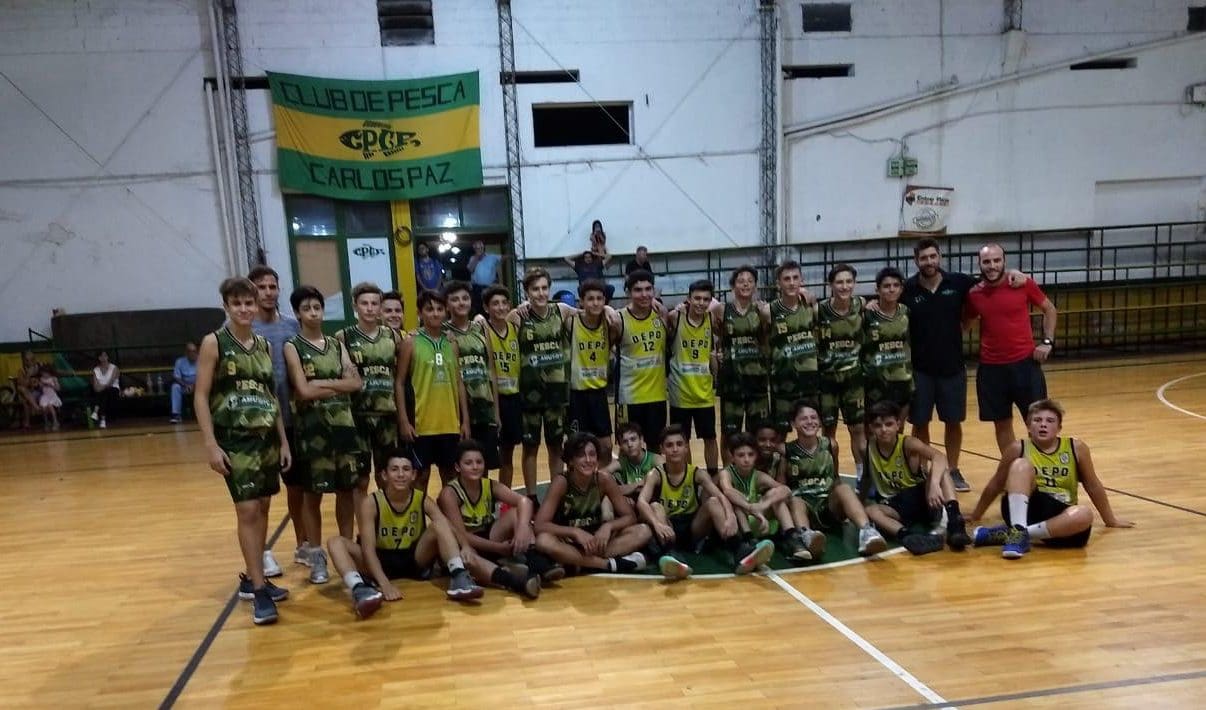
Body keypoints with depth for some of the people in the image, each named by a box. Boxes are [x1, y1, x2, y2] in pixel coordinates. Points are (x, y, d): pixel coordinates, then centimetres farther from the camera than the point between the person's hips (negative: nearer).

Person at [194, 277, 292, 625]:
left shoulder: (264, 345, 9)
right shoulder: (213, 343, -5)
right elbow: (200, 397, -8)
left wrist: (283, 440, 11)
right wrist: (211, 445, -15)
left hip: (266, 437, 6)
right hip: (234, 439, -6)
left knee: (262, 507, 10)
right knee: (247, 510, -8)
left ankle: (253, 578, 24)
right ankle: (259, 590, -2)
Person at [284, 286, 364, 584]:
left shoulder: (337, 345, 12)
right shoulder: (292, 346, -1)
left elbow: (357, 383, -1)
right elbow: (304, 391, -13)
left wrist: (323, 383, -11)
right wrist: (340, 386, -5)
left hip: (344, 423, 4)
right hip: (312, 426, -4)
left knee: (347, 489, 8)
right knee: (314, 491, 2)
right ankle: (317, 556, 13)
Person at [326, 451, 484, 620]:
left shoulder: (422, 500, -8)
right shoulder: (370, 503, -15)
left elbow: (447, 528, -20)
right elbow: (368, 548, -23)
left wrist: (464, 546, -41)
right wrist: (384, 584, -37)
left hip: (415, 559, 1)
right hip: (382, 561, -1)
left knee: (439, 525, -23)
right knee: (335, 542, -24)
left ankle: (459, 578, -41)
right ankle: (360, 589, -51)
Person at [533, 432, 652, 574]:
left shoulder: (604, 480, -10)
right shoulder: (561, 482, -18)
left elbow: (630, 516, -5)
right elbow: (540, 525, -25)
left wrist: (608, 526, -25)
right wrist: (576, 532, -34)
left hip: (595, 538, 3)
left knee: (643, 531, -17)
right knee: (543, 541, -37)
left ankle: (579, 563, -27)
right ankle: (611, 564, -32)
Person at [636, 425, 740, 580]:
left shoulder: (697, 473, -1)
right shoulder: (655, 475, -5)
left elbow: (720, 496, -16)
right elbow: (641, 502, -24)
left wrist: (731, 516, -39)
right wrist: (657, 524, -45)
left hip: (693, 528, 1)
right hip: (668, 529, -1)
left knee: (712, 502, -22)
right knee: (655, 506, -29)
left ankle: (739, 550, -40)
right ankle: (671, 554, -53)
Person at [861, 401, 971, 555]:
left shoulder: (908, 444, -16)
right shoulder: (869, 449, -6)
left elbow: (940, 457, -35)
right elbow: (866, 481, 10)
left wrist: (934, 483, -52)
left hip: (919, 497, -2)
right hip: (894, 506, 2)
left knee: (941, 470, -29)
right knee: (868, 510, -32)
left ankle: (954, 522, -43)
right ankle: (906, 536, -53)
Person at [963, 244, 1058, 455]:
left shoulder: (1024, 284, -5)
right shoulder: (974, 294, 0)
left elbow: (1049, 309, 8)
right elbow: (964, 323, 16)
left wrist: (1047, 341, -1)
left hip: (1025, 362, -2)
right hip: (991, 368, 2)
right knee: (1002, 424, 11)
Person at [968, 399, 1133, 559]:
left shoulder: (1076, 448, 5)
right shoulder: (1018, 449, 1)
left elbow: (1093, 486, 17)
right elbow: (996, 485, 13)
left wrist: (1111, 520, 27)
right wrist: (975, 516, 22)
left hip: (1060, 516, 2)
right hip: (1026, 509, -1)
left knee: (1085, 514, -33)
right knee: (1021, 465, -24)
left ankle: (1007, 533, -28)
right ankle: (1018, 531, -36)